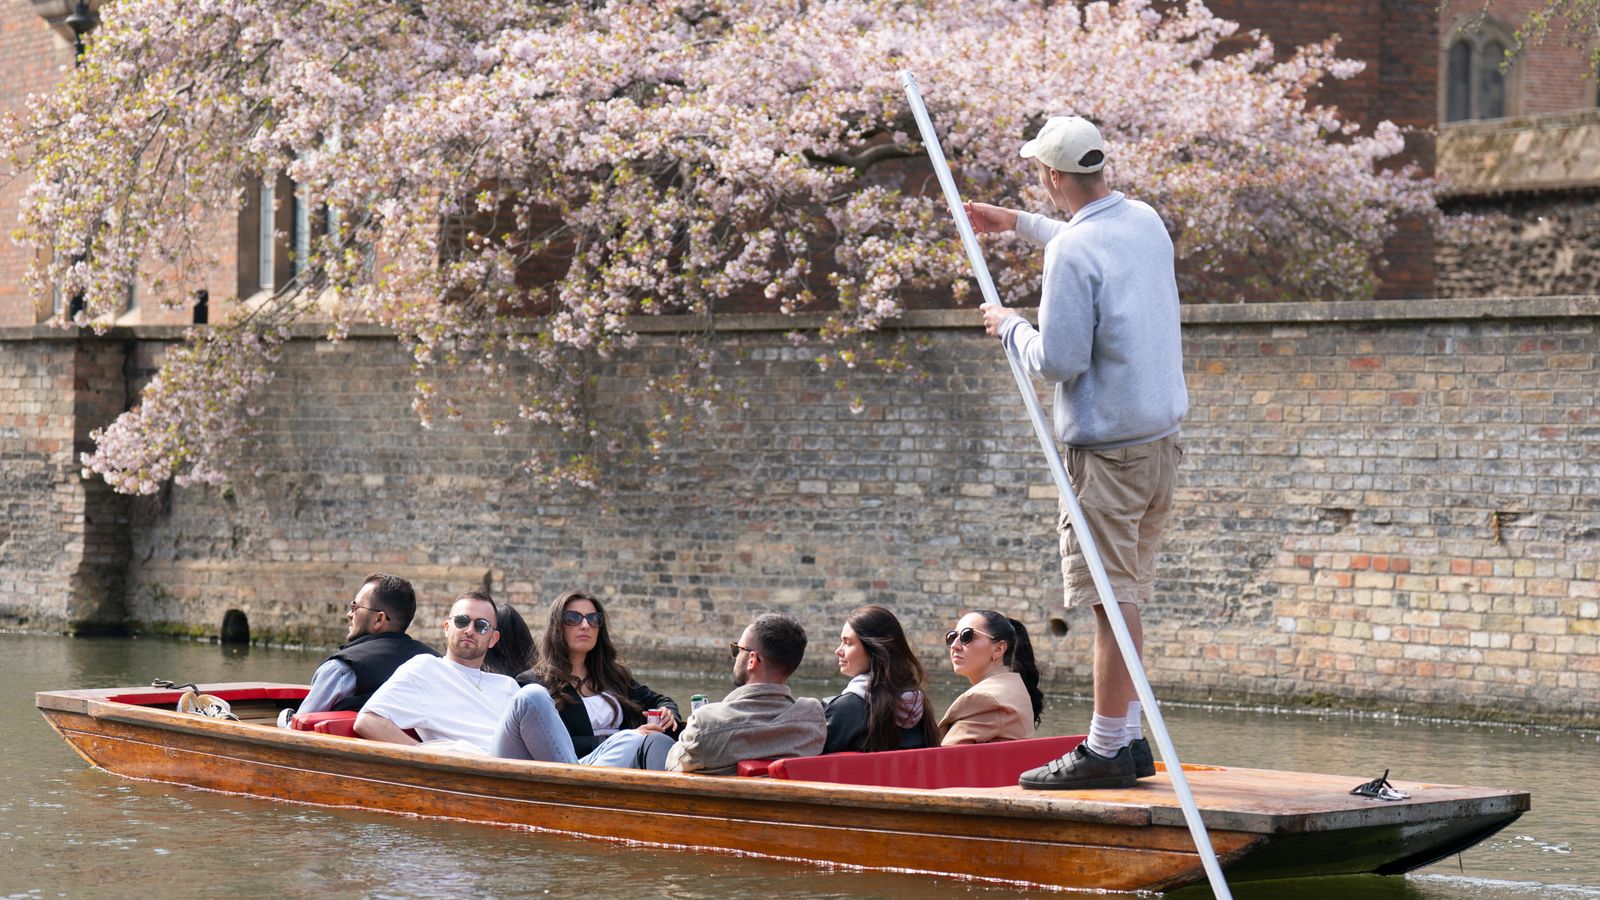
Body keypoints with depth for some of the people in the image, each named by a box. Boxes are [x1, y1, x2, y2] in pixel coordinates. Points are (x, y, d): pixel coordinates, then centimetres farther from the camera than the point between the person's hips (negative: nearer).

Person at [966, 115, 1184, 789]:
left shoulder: (1073, 251, -17)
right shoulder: (1145, 222, 10)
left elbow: (1059, 360, -18)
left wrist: (1010, 327, 0)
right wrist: (1021, 225, 40)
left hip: (1108, 447, -9)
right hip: (1161, 435, 9)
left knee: (1113, 596, -6)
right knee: (1129, 594, 14)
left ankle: (1106, 751, -4)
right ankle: (1128, 740, 18)